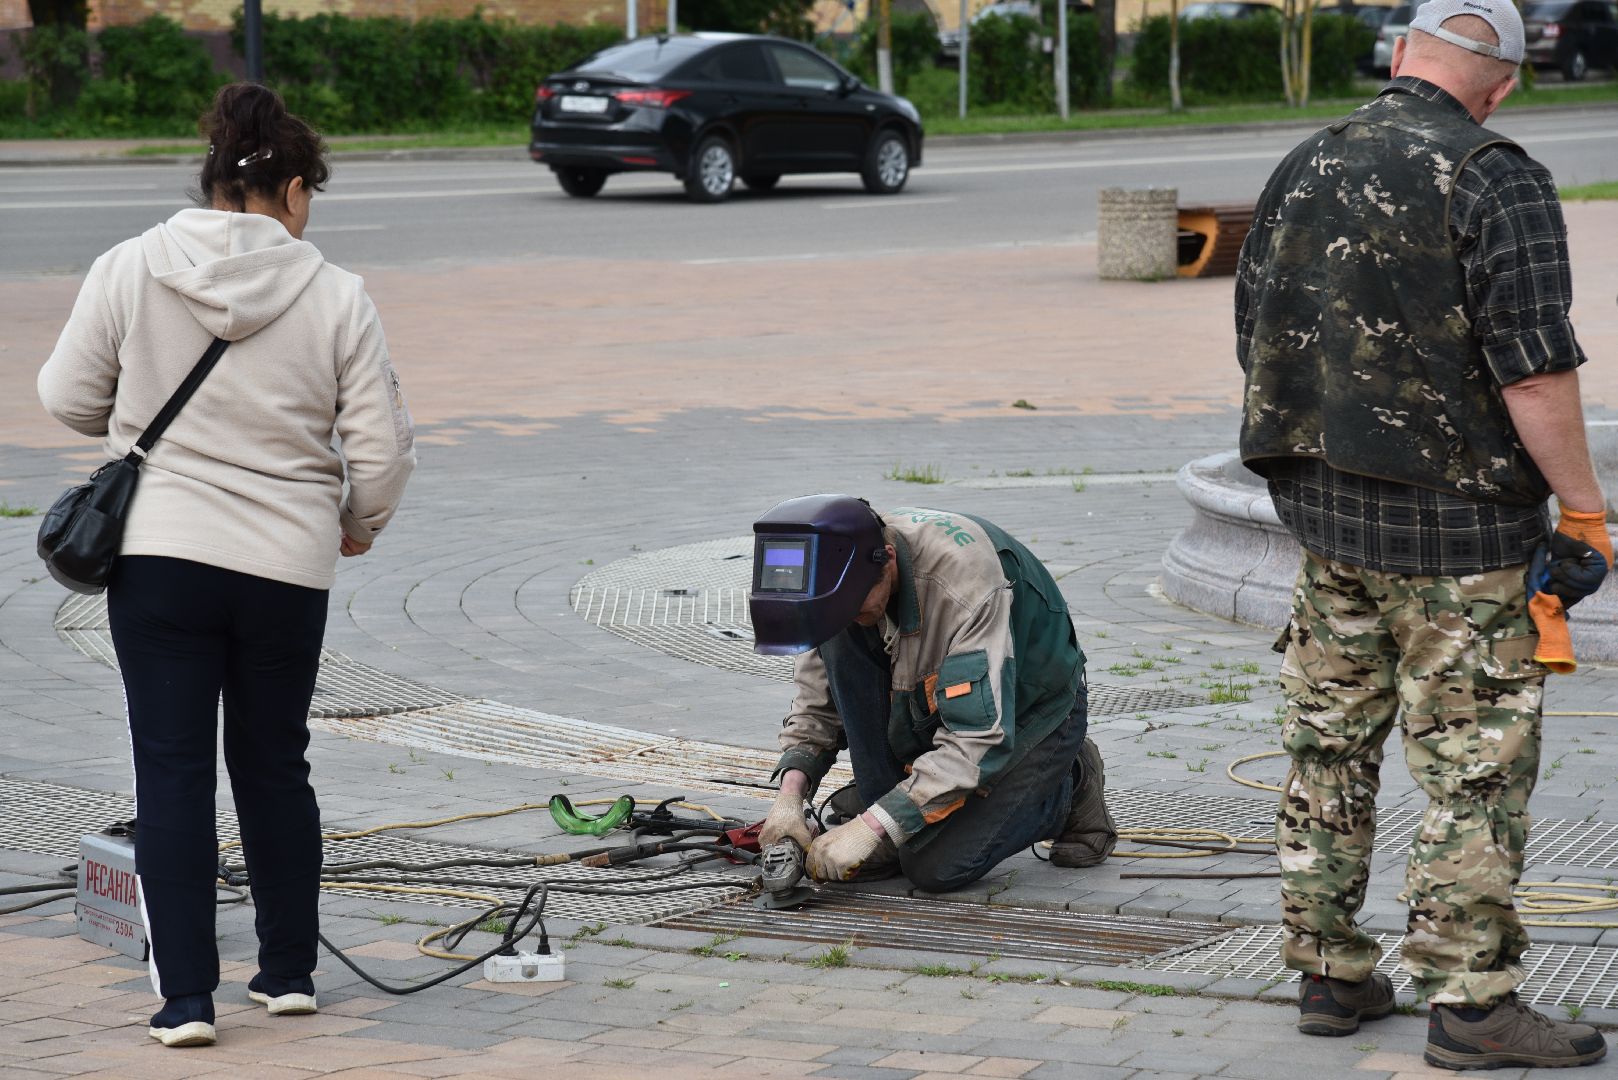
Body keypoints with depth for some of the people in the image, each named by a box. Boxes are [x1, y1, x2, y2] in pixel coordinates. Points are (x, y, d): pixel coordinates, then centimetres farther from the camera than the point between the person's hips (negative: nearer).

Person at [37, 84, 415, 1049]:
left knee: (174, 769, 3)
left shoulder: (130, 270, -4)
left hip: (159, 555, -1)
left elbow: (70, 397, 4)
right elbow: (384, 447, -3)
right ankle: (290, 971, 24)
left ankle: (186, 995, 1)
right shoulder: (337, 297, -5)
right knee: (275, 763, 17)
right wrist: (361, 524, 18)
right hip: (288, 567, 1)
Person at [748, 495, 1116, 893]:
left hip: (1030, 711, -6)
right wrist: (790, 793, -22)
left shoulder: (965, 580, -38)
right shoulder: (843, 570, -18)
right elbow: (817, 701, -5)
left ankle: (1068, 786, 6)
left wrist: (872, 826, -41)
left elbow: (980, 738, -39)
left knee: (936, 867, -20)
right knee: (841, 639, -21)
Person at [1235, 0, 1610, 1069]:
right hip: (1457, 520, -7)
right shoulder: (1496, 181, -14)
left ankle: (1330, 972, 20)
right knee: (1475, 762, 0)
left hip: (1324, 506, 7)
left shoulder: (1302, 170, 8)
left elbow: (1256, 341, 15)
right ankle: (1470, 1000, 2)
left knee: (1331, 745, 13)